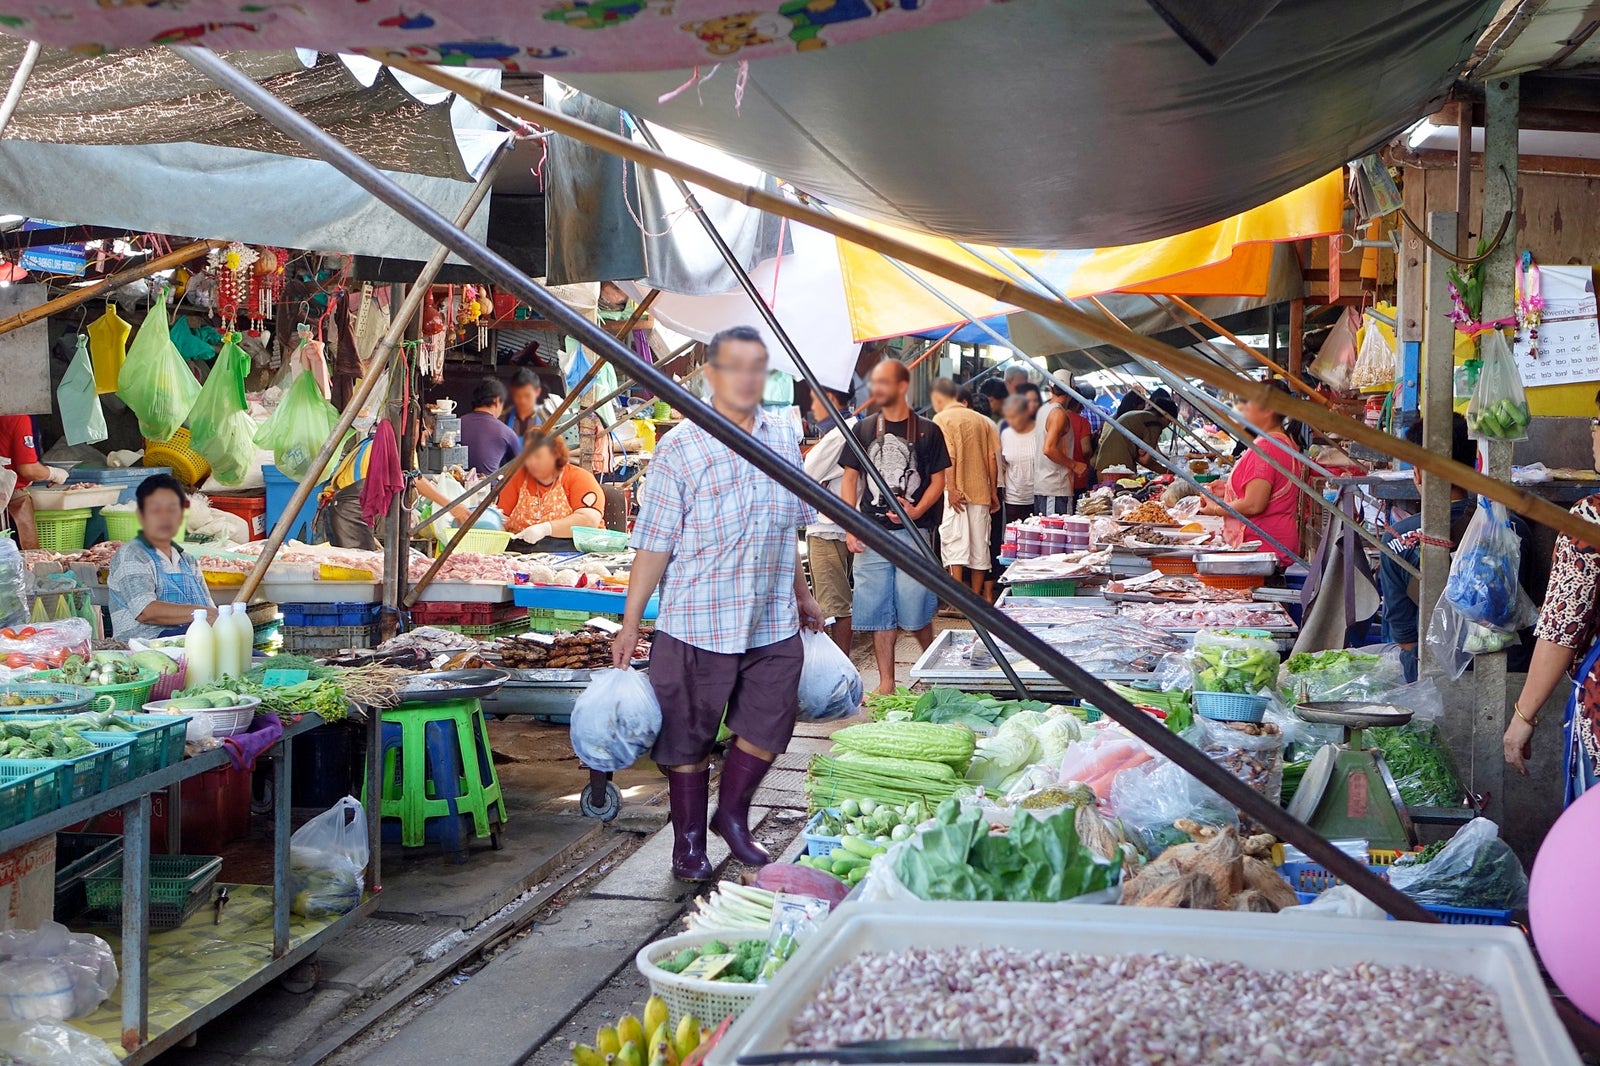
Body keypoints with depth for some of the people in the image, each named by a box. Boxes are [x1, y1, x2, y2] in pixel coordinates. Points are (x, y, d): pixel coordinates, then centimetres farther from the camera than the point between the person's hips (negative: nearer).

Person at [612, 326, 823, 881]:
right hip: (696, 623, -4)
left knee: (768, 728, 9)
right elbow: (654, 543, -9)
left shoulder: (784, 440, 7)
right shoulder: (679, 449, -9)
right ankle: (689, 840, 24)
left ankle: (732, 816, 33)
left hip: (774, 624, 5)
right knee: (689, 737, 6)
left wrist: (801, 595, 26)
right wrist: (630, 623, -10)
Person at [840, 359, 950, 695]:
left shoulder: (927, 431, 2)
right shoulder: (863, 429, 9)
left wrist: (917, 511, -13)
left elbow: (938, 479, 4)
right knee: (878, 610, 4)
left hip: (912, 531, -3)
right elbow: (850, 479, 10)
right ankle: (886, 683, 11)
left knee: (915, 609, -5)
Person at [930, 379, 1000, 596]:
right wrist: (993, 492, 14)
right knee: (979, 545, 9)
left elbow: (949, 457, -15)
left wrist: (952, 489, -17)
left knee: (954, 543, -6)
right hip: (980, 490, 5)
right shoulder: (981, 420, 13)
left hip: (956, 492, -5)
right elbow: (992, 459, 10)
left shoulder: (941, 419, -3)